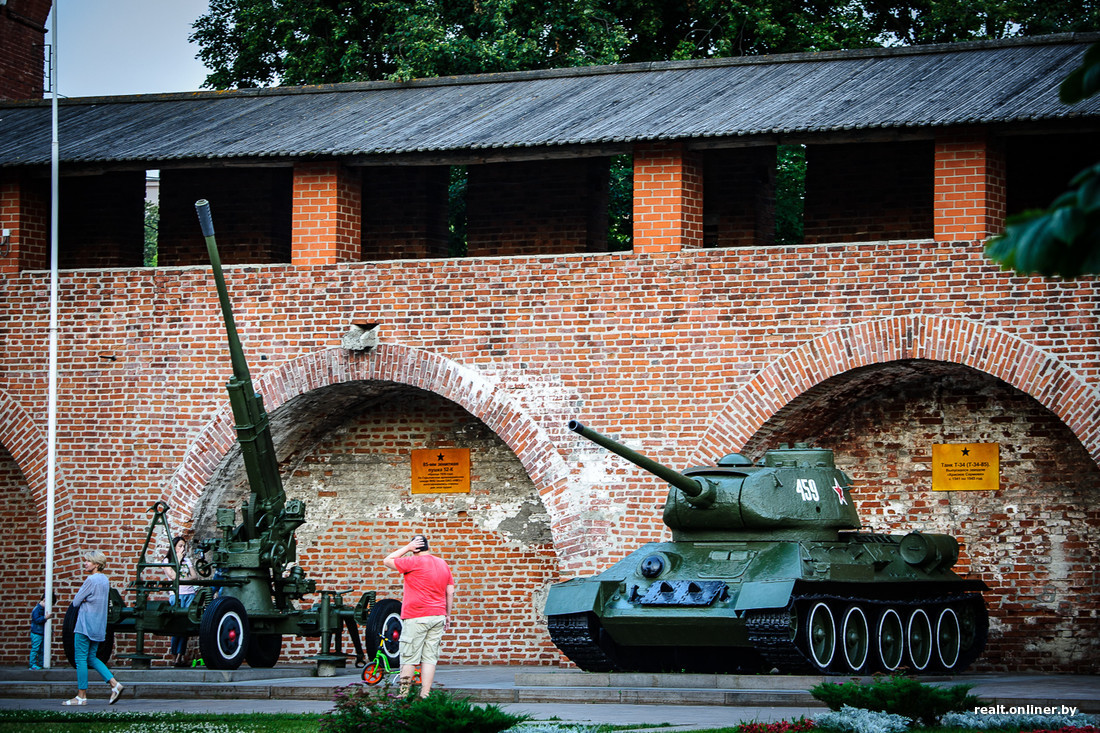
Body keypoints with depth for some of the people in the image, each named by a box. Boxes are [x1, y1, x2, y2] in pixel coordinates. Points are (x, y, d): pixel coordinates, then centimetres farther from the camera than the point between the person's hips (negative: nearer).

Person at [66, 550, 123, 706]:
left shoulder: (91, 580, -15)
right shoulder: (104, 579, 12)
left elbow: (76, 602, -13)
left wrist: (81, 599, 7)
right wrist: (86, 599, 4)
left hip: (85, 625, -9)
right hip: (99, 627, 9)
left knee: (80, 659, -3)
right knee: (91, 658, 15)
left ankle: (81, 696, -2)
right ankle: (114, 684, 4)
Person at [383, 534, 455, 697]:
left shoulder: (414, 562, -9)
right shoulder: (443, 564, 11)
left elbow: (387, 561, 0)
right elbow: (450, 593, 14)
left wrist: (407, 548, 1)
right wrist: (448, 615, 21)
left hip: (416, 618, -6)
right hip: (438, 616, 6)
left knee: (409, 659, 0)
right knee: (430, 658, 5)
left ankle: (404, 694, 3)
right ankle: (425, 695, 2)